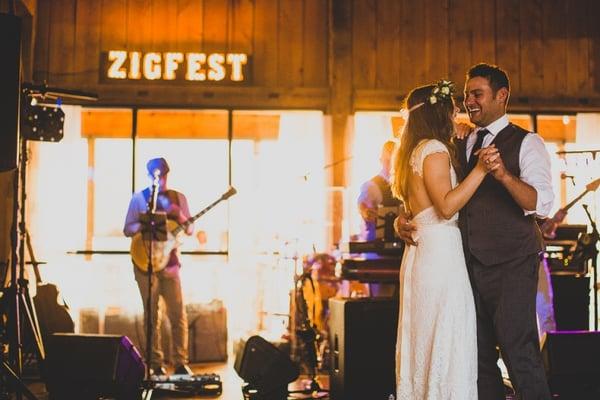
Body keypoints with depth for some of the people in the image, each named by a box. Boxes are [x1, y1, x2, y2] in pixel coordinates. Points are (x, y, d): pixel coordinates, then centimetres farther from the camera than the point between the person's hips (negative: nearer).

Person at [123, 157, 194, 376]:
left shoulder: (178, 198, 9)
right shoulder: (139, 198, 2)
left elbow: (190, 230, 7)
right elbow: (127, 230, 1)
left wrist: (179, 215, -12)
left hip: (170, 261, 2)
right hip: (146, 262, -2)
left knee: (178, 314, -2)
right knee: (152, 315, 2)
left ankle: (181, 363, 5)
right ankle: (156, 364, 9)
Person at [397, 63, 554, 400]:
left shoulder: (526, 143, -4)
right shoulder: (461, 147, 15)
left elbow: (543, 204, -17)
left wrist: (504, 175, -33)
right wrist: (403, 218, 2)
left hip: (512, 265, -6)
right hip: (472, 264, 7)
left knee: (519, 352, -8)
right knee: (480, 357, 12)